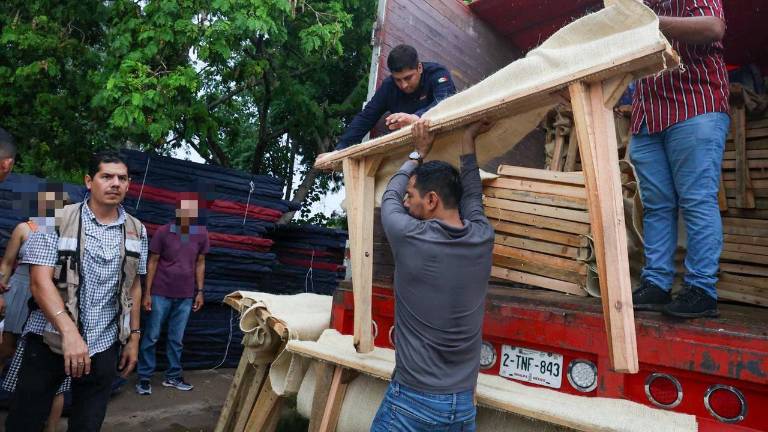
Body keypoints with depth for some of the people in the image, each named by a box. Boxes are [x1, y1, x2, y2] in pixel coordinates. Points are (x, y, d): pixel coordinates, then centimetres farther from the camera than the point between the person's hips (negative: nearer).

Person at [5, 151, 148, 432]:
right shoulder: (57, 220, -6)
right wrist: (69, 331, -27)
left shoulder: (136, 231, 5)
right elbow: (40, 281, -15)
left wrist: (133, 337, 10)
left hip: (104, 345, 3)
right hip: (49, 341, -2)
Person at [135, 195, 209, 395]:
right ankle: (144, 378, 17)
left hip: (185, 295, 3)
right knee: (151, 337, 5)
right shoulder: (163, 232, -9)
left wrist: (200, 291, 7)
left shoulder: (202, 234, -1)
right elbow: (153, 262, -4)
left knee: (176, 338, 11)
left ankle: (173, 376, 23)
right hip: (161, 293, -2)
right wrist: (147, 293, -5)